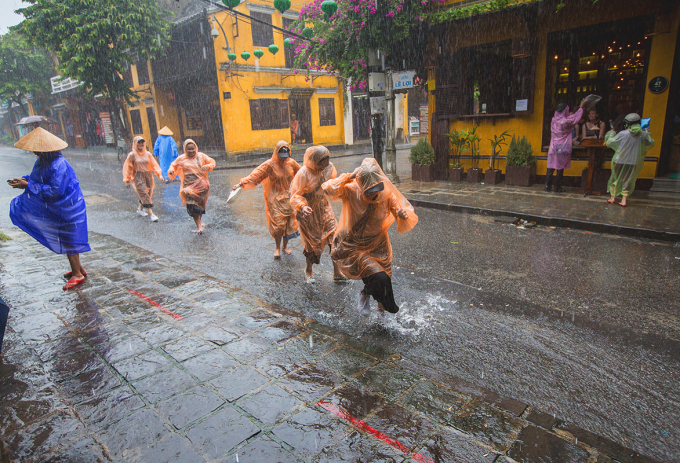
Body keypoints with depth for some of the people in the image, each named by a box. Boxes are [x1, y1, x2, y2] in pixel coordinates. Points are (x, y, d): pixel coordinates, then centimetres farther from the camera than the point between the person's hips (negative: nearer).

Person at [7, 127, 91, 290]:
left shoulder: (59, 166, -27)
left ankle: (77, 274, 14)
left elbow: (54, 191, -29)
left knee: (68, 240, 1)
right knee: (65, 239, 17)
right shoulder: (42, 161, 3)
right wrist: (24, 180, -2)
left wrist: (29, 185, -23)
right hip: (57, 208, 9)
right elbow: (36, 177, 18)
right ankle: (78, 268, 30)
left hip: (67, 209, -9)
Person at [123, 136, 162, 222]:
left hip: (148, 176, 5)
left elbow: (154, 164, 6)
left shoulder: (148, 154, 9)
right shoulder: (132, 155, -2)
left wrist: (159, 174, -8)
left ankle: (140, 209, 36)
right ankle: (151, 214, -15)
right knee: (144, 195, -13)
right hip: (138, 177, -5)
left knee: (149, 194, 11)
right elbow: (127, 167, 0)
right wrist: (127, 180, -3)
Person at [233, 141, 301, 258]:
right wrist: (241, 183, -28)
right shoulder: (270, 165, -11)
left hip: (289, 199, 4)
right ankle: (277, 248, 15)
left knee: (289, 223, 8)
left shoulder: (291, 163, 2)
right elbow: (256, 175, -18)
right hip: (276, 200, -4)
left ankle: (285, 246, 26)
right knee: (278, 224, -5)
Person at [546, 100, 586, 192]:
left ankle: (547, 186, 9)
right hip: (562, 149, -5)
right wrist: (581, 107, 20)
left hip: (553, 148, 5)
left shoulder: (554, 120, 2)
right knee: (560, 169, 3)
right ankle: (557, 188, 9)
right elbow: (576, 117, 5)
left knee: (551, 168, 8)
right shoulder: (565, 121, -14)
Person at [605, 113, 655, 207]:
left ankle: (613, 197, 19)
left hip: (619, 161, -2)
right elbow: (651, 143, 12)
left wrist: (611, 133, 11)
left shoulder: (623, 134, -16)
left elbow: (609, 142, -7)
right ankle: (624, 200, 8)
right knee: (628, 180, 11)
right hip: (633, 162, 2)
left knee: (615, 178, 14)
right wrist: (648, 134, 28)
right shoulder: (643, 134, -5)